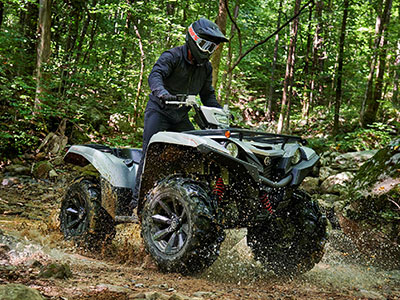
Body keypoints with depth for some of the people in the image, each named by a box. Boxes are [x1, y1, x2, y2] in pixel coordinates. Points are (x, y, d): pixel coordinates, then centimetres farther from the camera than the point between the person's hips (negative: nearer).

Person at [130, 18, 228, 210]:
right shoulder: (172, 56, -13)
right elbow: (155, 74, -29)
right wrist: (162, 93, -50)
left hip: (181, 117, 6)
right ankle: (138, 199, -18)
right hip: (159, 110, -6)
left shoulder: (206, 67, 9)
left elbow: (208, 95, 17)